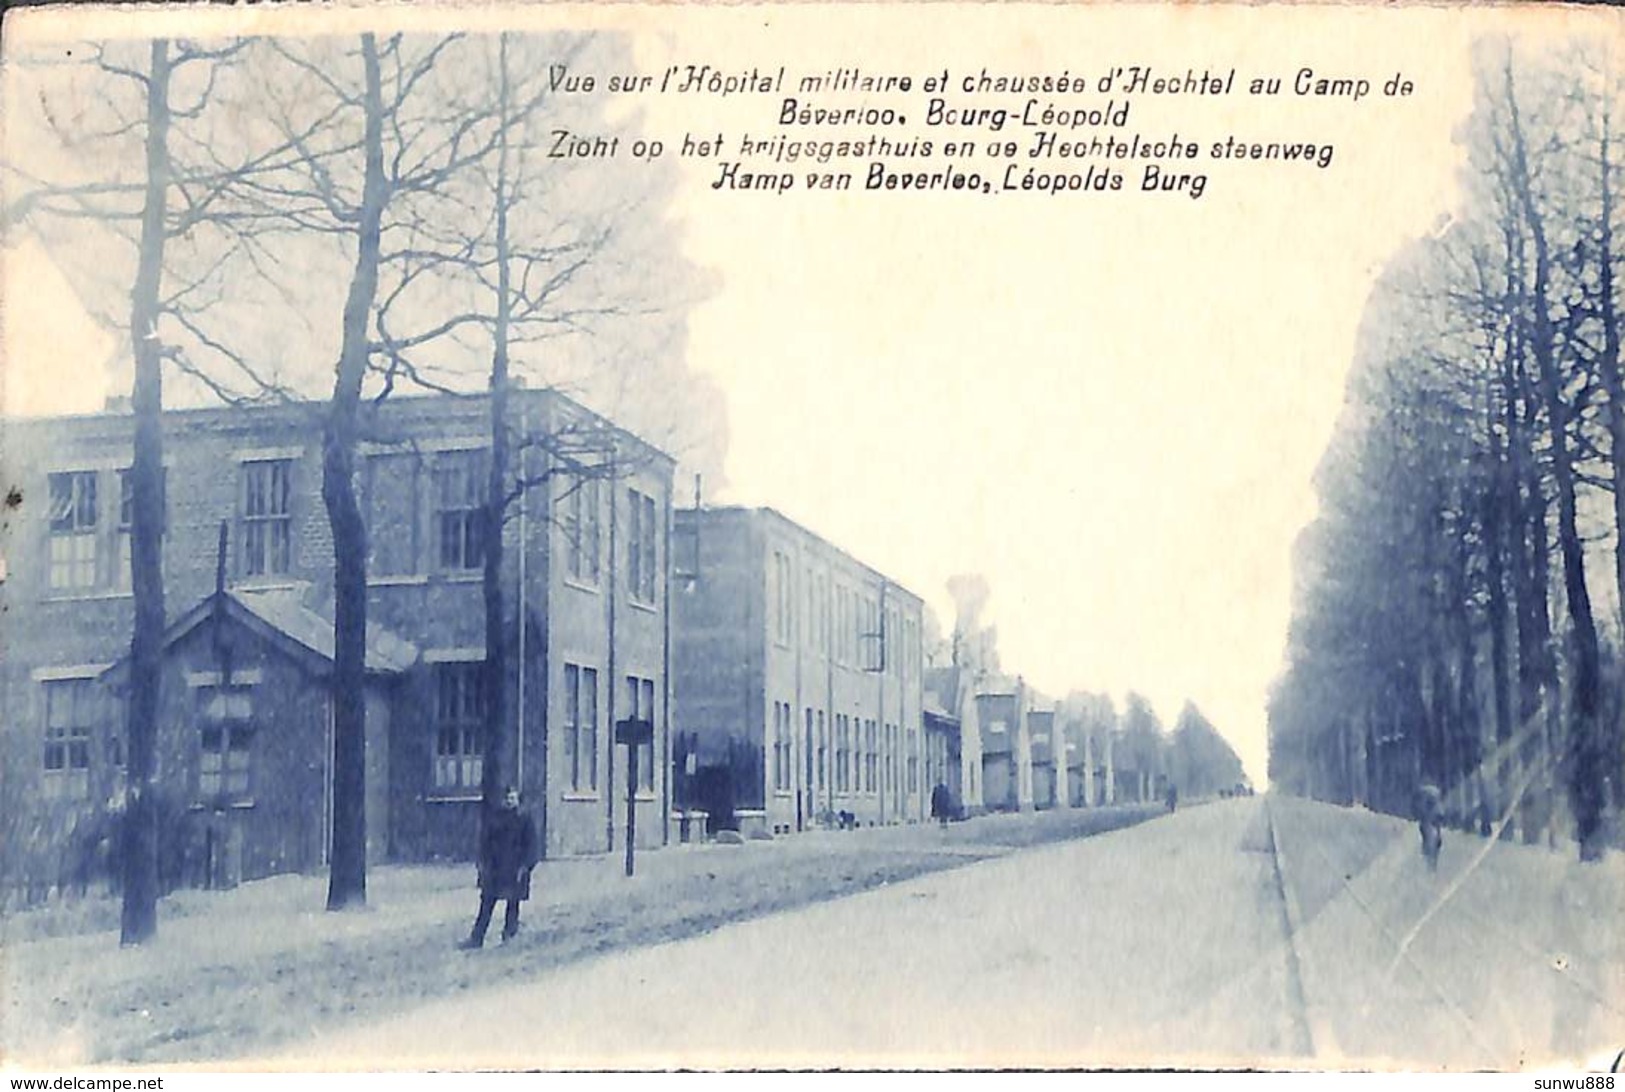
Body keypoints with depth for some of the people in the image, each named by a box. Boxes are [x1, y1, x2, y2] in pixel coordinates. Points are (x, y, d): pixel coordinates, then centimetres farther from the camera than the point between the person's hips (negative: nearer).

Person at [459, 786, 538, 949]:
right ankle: (476, 938, 4)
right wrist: (483, 863, -1)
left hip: (514, 868, -2)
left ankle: (509, 936, 15)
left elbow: (530, 846, -1)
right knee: (486, 903, 2)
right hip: (494, 867, 2)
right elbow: (484, 841, 7)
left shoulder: (525, 821, 0)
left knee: (513, 903, 3)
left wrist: (524, 867, -9)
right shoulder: (494, 818, 5)